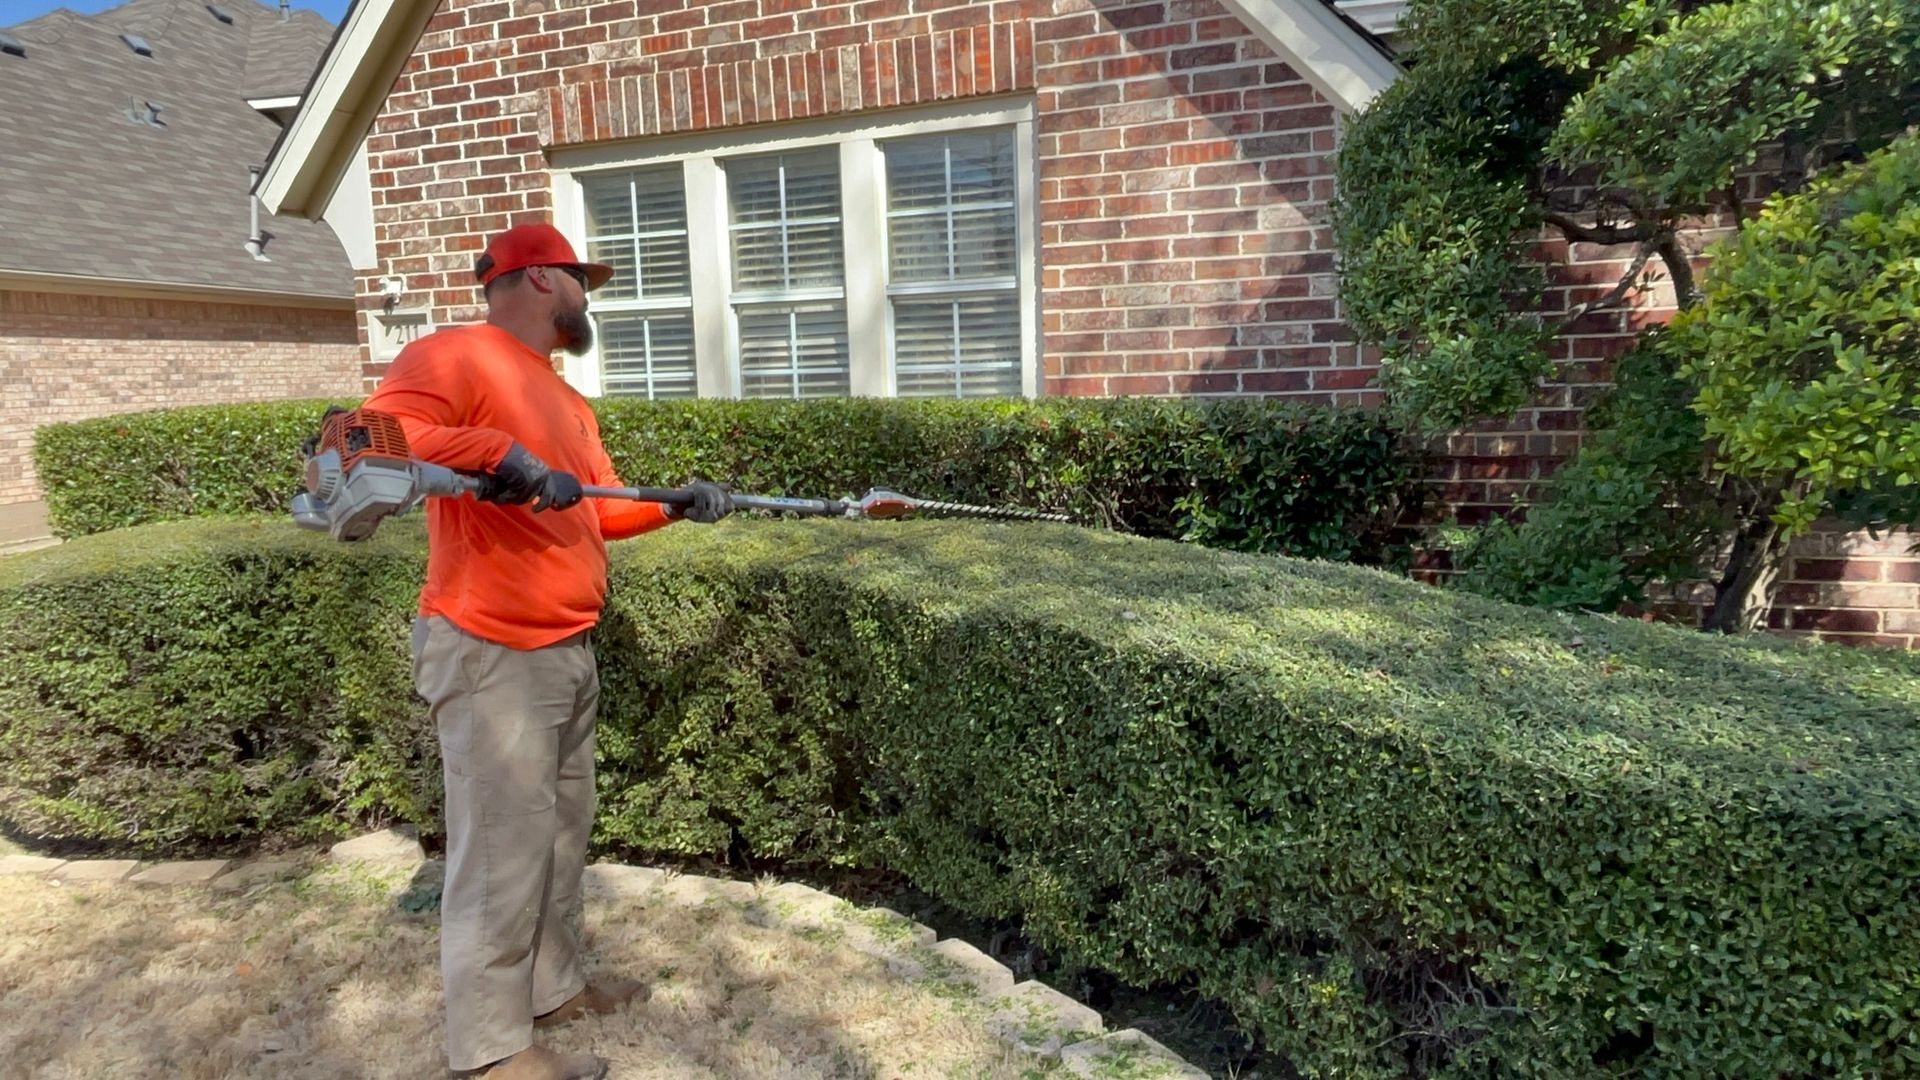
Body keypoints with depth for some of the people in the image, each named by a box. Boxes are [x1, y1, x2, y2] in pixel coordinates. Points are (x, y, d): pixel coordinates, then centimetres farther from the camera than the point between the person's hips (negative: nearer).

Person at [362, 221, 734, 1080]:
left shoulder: (568, 402, 19)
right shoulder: (455, 356, -10)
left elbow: (603, 508, 16)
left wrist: (676, 505, 1)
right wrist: (506, 454, -30)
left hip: (569, 650, 10)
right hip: (492, 653, -10)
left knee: (561, 833, 19)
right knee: (505, 844, -2)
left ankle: (552, 984, 35)